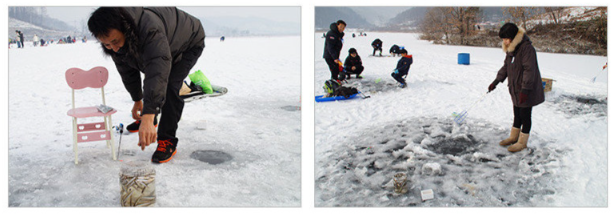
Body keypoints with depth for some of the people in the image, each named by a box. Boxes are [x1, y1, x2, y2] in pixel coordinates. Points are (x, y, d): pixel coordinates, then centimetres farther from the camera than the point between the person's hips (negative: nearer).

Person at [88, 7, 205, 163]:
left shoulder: (150, 29, -48)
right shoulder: (113, 39, -20)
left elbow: (158, 70, -58)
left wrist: (148, 118, -66)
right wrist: (137, 100, 6)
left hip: (190, 44, -8)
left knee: (169, 86, -23)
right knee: (149, 84, 16)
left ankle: (168, 141, -15)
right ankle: (143, 120, 44)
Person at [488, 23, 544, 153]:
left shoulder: (526, 48, -22)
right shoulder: (510, 49, 8)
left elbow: (529, 70, -25)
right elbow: (506, 66, 19)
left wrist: (525, 89, -27)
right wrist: (496, 81, 14)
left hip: (527, 90, -9)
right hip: (516, 89, 9)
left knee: (525, 115, 3)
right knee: (517, 114, 20)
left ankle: (522, 142, 13)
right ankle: (513, 137, 33)